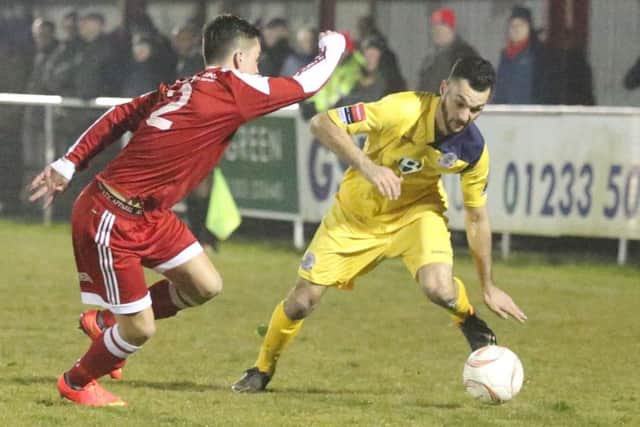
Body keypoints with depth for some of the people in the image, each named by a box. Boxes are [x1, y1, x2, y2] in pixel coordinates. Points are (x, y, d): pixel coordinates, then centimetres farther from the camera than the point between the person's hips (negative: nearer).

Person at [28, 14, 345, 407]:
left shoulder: (180, 90, 8)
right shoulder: (232, 88, -17)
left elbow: (118, 118, 9)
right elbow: (306, 84, -8)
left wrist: (68, 165, 11)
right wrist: (334, 46, 10)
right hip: (111, 221, -9)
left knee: (206, 286, 6)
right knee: (140, 330, -1)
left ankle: (107, 320, 24)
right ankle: (76, 383, 26)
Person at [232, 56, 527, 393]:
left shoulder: (473, 150, -22)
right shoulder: (403, 111, -34)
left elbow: (477, 219, -6)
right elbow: (322, 124, -33)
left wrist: (488, 288, 0)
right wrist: (367, 166, -46)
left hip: (416, 210, 1)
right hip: (356, 213, -1)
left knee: (439, 288, -30)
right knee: (302, 302, 0)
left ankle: (470, 323, 7)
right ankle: (262, 369, 29)